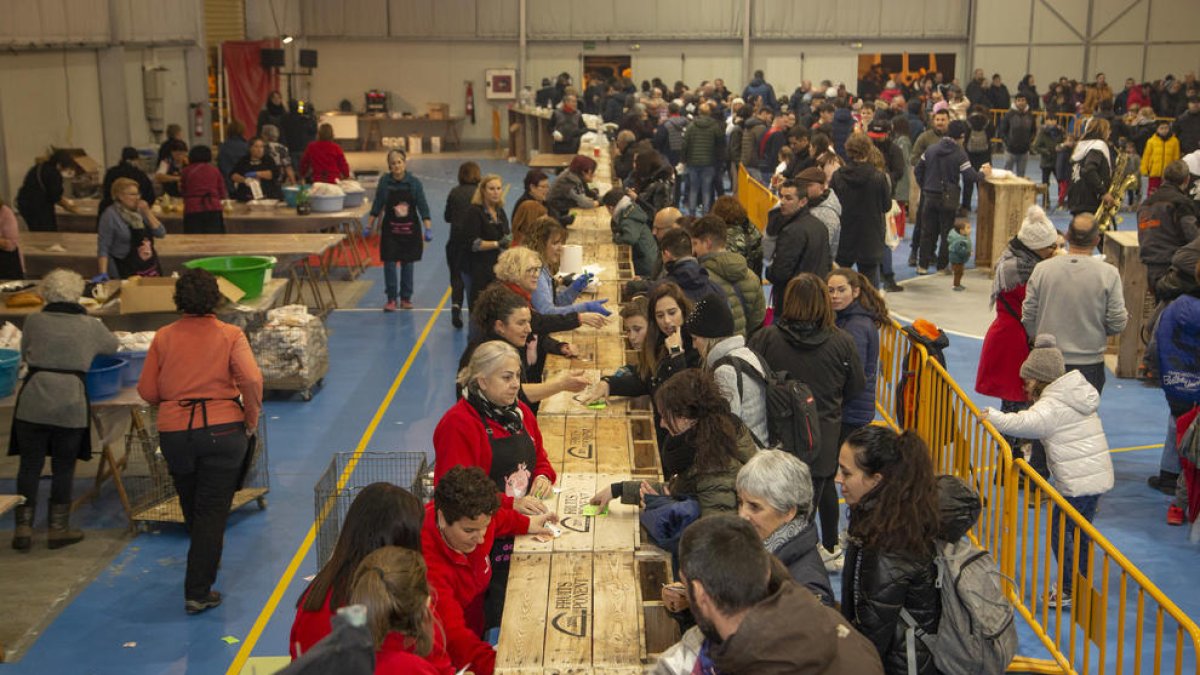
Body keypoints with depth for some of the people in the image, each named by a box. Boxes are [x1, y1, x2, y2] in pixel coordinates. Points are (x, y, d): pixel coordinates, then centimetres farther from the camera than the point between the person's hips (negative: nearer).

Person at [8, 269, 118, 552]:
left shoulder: (34, 320, 2)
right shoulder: (90, 325, 2)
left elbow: (25, 354, 15)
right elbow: (112, 346, 21)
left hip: (33, 403, 1)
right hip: (71, 404, 0)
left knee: (30, 465, 9)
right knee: (63, 467, 10)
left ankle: (23, 528, 11)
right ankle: (58, 528, 17)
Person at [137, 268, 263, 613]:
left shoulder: (163, 337, 0)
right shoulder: (230, 335, -6)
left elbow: (147, 391, 1)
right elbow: (252, 380, -18)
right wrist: (252, 419, -3)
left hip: (174, 432, 3)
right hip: (222, 429, -3)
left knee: (191, 507, 22)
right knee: (212, 511, 3)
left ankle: (204, 564, 45)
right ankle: (198, 592, 0)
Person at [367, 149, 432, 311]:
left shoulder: (414, 182, -6)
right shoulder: (384, 182, -4)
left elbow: (423, 207, -6)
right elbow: (377, 205, 4)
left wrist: (428, 229, -13)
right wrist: (370, 226, 5)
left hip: (410, 228, 0)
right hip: (390, 228, 0)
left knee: (407, 263, 7)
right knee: (389, 263, -3)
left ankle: (406, 298, 19)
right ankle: (391, 299, 5)